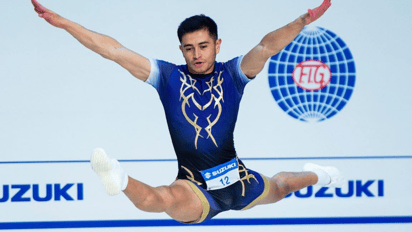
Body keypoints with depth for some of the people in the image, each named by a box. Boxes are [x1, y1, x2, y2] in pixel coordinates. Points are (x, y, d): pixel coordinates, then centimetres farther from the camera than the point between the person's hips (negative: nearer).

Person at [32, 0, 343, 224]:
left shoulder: (231, 75, -2)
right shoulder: (168, 76, -1)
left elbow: (266, 47, -20)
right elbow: (113, 50, -5)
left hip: (238, 180, 3)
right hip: (196, 190, -3)